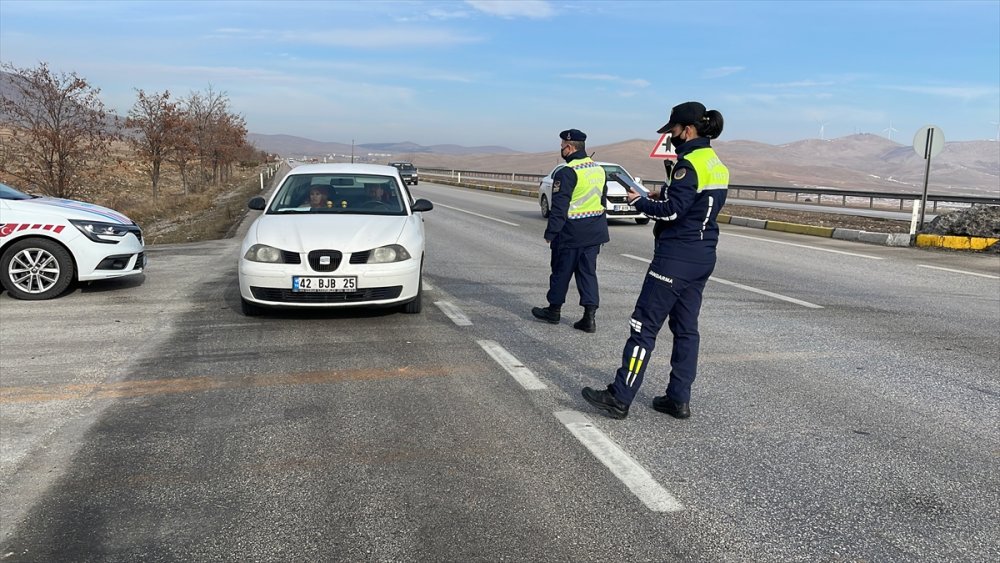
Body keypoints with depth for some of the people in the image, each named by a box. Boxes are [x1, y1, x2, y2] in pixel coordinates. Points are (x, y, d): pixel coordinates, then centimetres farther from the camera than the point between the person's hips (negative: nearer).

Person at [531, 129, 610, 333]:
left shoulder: (567, 173, -16)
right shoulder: (599, 170, 10)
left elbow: (559, 207, -17)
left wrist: (550, 233, -12)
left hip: (571, 232, -7)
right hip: (594, 232, 7)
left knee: (561, 271, 8)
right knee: (588, 272, 9)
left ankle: (554, 310, 22)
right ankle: (590, 316, 4)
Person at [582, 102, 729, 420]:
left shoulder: (689, 164, -15)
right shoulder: (718, 165, 14)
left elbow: (672, 211, -19)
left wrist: (639, 202, -5)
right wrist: (664, 197, 8)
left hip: (677, 256, -9)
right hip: (703, 256, 10)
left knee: (644, 325, -4)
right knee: (686, 328, 13)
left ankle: (619, 399, 1)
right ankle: (678, 400, 19)